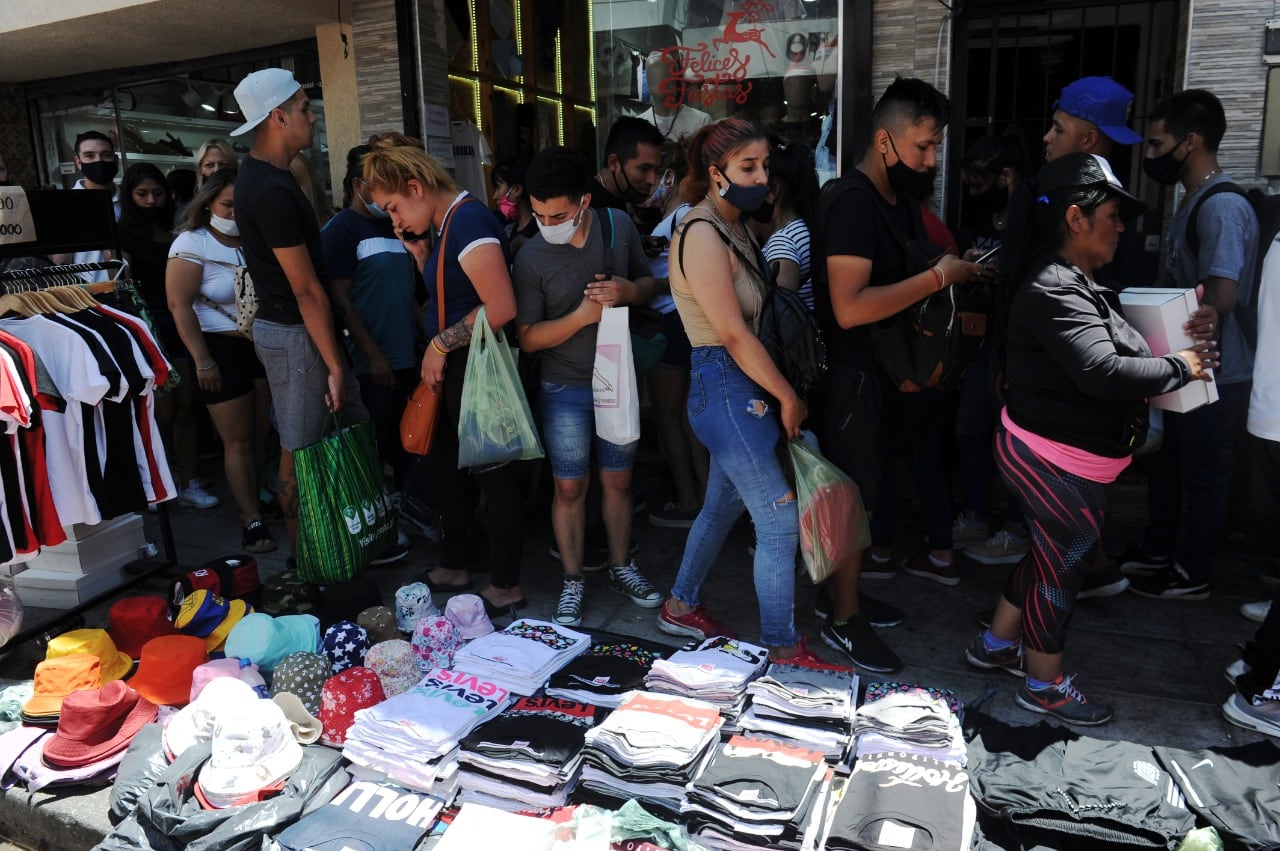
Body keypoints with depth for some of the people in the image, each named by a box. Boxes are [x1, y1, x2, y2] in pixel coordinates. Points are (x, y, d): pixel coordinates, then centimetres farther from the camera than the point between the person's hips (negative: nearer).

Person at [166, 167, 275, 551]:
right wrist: (202, 361, -15)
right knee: (238, 440, 1)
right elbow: (180, 306, -11)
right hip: (222, 350, -4)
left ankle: (256, 499, 24)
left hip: (264, 345, 4)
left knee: (261, 434, 9)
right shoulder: (191, 244, -7)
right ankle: (251, 520, 7)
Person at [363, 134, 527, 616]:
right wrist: (418, 252, 7)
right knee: (448, 469, 19)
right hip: (454, 372, 10)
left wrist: (441, 345, -17)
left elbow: (501, 306, -26)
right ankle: (452, 568, 36)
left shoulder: (469, 220, -17)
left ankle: (505, 588, 17)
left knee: (495, 477, 2)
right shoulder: (447, 224, 13)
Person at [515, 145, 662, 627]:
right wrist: (582, 315, -24)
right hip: (566, 390, -2)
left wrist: (629, 291, -16)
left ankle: (622, 569, 32)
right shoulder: (531, 259, -14)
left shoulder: (618, 226, -6)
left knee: (618, 480, 14)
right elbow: (528, 337, -11)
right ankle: (572, 583, 22)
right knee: (570, 488, 5)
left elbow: (648, 282, 7)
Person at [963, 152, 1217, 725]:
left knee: (1050, 553, 22)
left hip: (1046, 454, 10)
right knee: (1062, 564, 5)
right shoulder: (1055, 291, -25)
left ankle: (998, 644, 38)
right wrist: (1180, 367, -19)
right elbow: (1103, 371, -34)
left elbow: (1108, 353, 17)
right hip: (1056, 459, -10)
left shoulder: (1073, 284, 10)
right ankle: (1045, 684, 23)